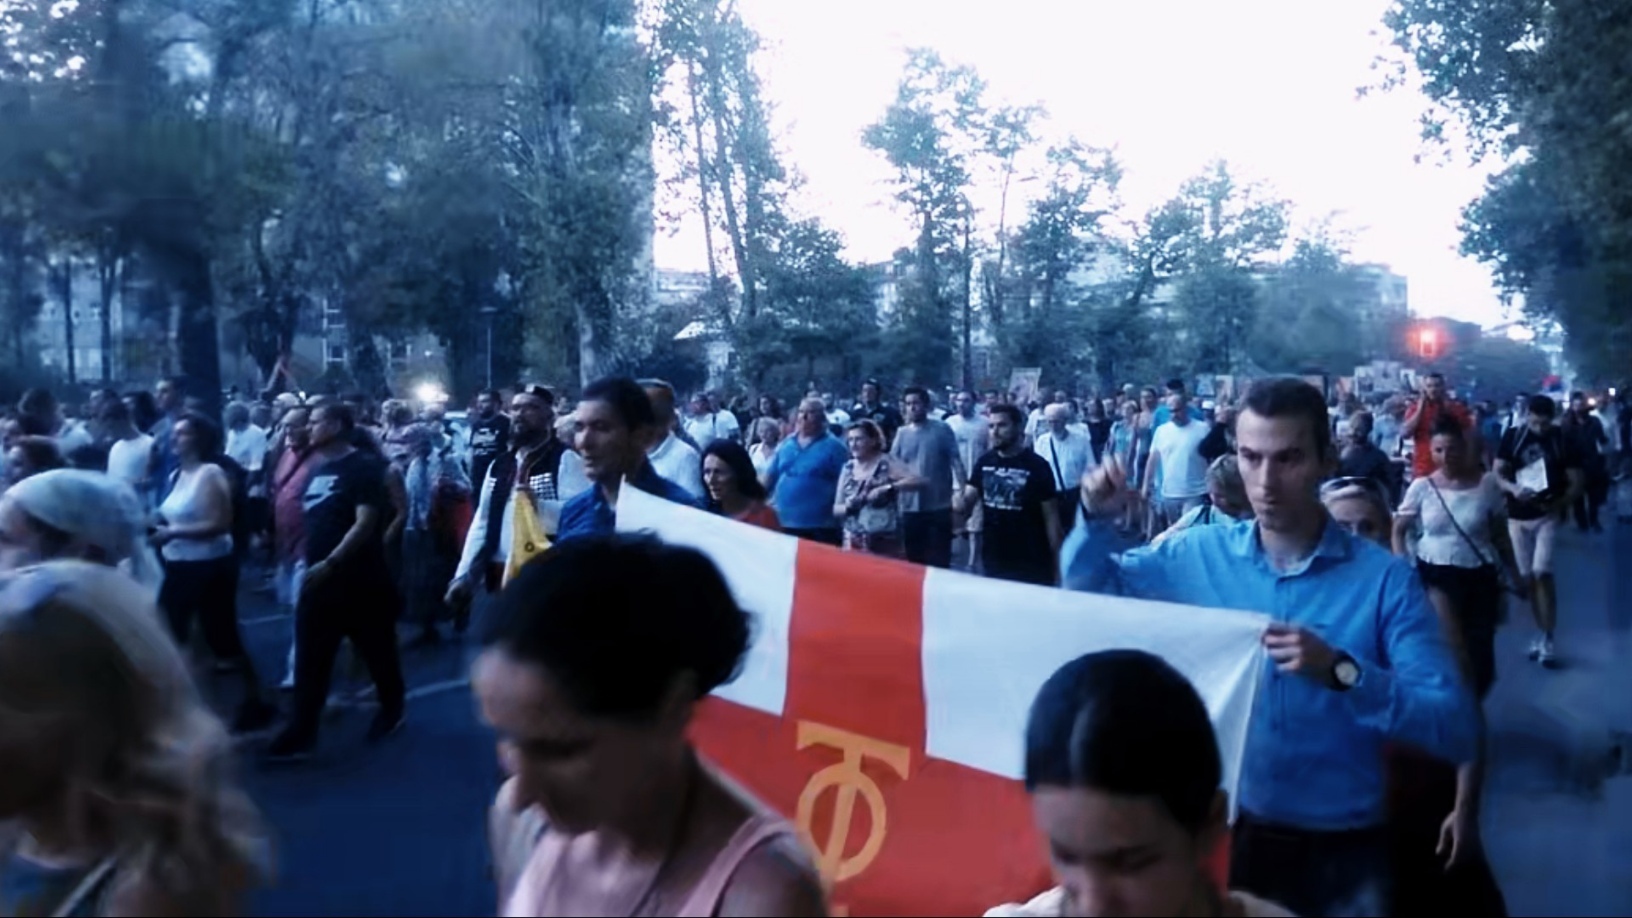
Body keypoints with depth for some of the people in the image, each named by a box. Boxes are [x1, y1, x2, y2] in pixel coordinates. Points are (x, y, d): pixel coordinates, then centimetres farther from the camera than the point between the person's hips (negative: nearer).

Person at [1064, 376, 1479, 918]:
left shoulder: (1384, 579, -12)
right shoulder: (1200, 554, -3)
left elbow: (1457, 731, -17)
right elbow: (1090, 591, 10)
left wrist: (1342, 672, -31)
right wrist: (1097, 519, -9)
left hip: (1341, 851, -2)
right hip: (1223, 831, 3)